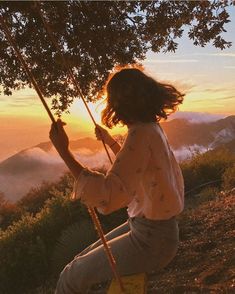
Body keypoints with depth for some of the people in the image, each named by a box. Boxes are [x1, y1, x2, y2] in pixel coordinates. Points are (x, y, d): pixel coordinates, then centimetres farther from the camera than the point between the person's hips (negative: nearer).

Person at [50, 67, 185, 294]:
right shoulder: (151, 128, 3)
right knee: (85, 260, 18)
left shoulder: (141, 133, -25)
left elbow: (106, 196, -35)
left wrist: (63, 151, -32)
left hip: (151, 240, -9)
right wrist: (110, 141, 27)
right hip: (149, 226, 9)